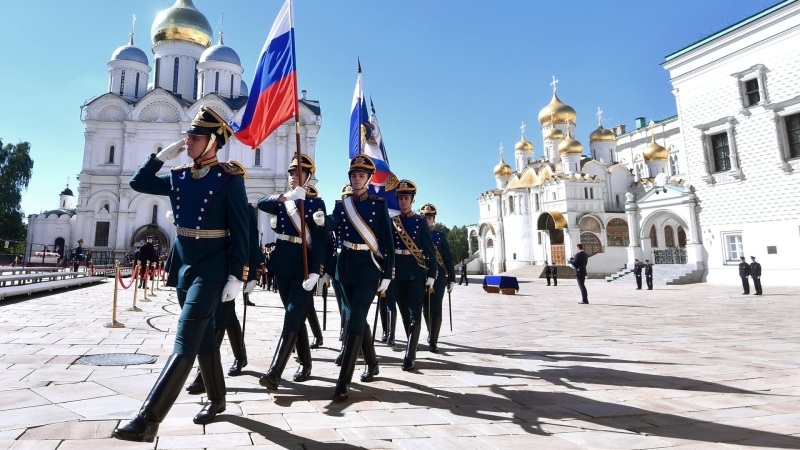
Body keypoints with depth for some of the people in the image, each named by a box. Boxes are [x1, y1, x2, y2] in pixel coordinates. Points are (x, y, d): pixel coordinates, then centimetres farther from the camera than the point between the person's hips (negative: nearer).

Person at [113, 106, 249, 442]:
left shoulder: (229, 178, -10)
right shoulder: (179, 177, 8)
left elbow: (240, 231, -11)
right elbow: (139, 183, 19)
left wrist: (236, 276, -14)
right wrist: (162, 156, 7)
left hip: (211, 267, -7)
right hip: (182, 264, 7)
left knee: (185, 341, -9)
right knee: (203, 336, 16)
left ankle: (148, 420, -6)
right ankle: (216, 399, 31)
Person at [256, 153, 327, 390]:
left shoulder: (316, 202, -1)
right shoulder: (282, 201, 12)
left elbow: (319, 239, -10)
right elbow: (261, 205, -10)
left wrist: (315, 272, -20)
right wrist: (286, 196, -26)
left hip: (303, 265, -5)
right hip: (282, 264, 5)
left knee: (293, 316, -11)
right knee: (296, 316, 12)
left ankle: (274, 372, -12)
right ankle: (305, 364, 25)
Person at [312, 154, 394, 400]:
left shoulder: (379, 204, -1)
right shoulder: (341, 204, 9)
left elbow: (387, 241, -3)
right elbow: (334, 225, -13)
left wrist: (387, 274, -8)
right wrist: (323, 220, -37)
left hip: (370, 266, -4)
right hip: (347, 266, 5)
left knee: (355, 319, -13)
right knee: (357, 317, 14)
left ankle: (344, 380, -10)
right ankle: (372, 364, 34)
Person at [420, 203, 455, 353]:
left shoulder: (440, 236, 5)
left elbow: (448, 259, 4)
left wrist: (452, 278, 0)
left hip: (438, 277, -1)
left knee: (436, 309, -5)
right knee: (426, 308, 12)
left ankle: (433, 341, 1)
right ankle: (431, 333, 34)